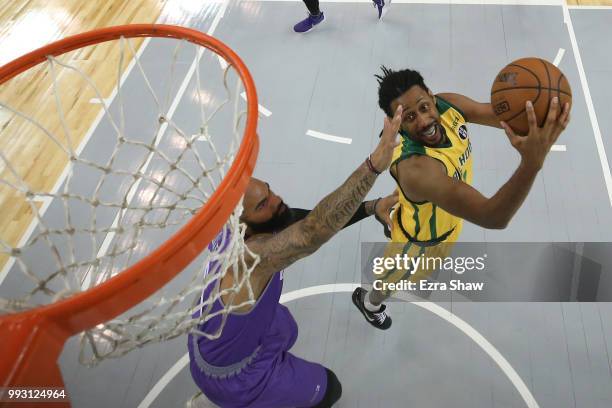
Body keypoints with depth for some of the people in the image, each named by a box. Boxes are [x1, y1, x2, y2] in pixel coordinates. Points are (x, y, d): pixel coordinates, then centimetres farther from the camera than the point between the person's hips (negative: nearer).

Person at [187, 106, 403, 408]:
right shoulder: (253, 255, -43)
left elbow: (310, 222, -11)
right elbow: (313, 233, -61)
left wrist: (371, 207, -19)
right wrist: (374, 165, -69)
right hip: (230, 376, -7)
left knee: (285, 332, 35)